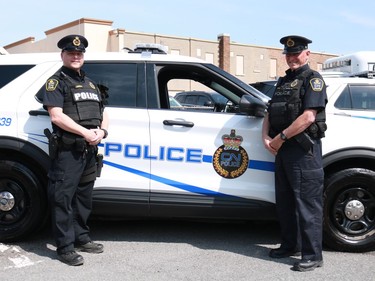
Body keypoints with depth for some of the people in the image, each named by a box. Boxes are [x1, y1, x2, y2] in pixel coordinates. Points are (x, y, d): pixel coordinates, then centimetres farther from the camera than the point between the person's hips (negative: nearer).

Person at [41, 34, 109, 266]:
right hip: (67, 151, -7)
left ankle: (81, 238, 26)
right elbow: (57, 116, -14)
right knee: (63, 198, -4)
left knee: (84, 196, 14)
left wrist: (101, 131, -3)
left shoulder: (90, 83, 21)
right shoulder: (56, 82, -2)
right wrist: (85, 133, -18)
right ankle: (65, 247, 1)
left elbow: (103, 114, 19)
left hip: (90, 150, 8)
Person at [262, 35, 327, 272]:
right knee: (285, 201, 15)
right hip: (282, 149, 9)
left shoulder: (313, 79, -5)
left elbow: (308, 117, -18)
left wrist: (280, 138, -15)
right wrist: (266, 137, -1)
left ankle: (313, 256, 2)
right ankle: (291, 245, 28)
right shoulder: (284, 81, 19)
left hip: (304, 150, -8)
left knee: (307, 204, -5)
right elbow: (270, 113, 18)